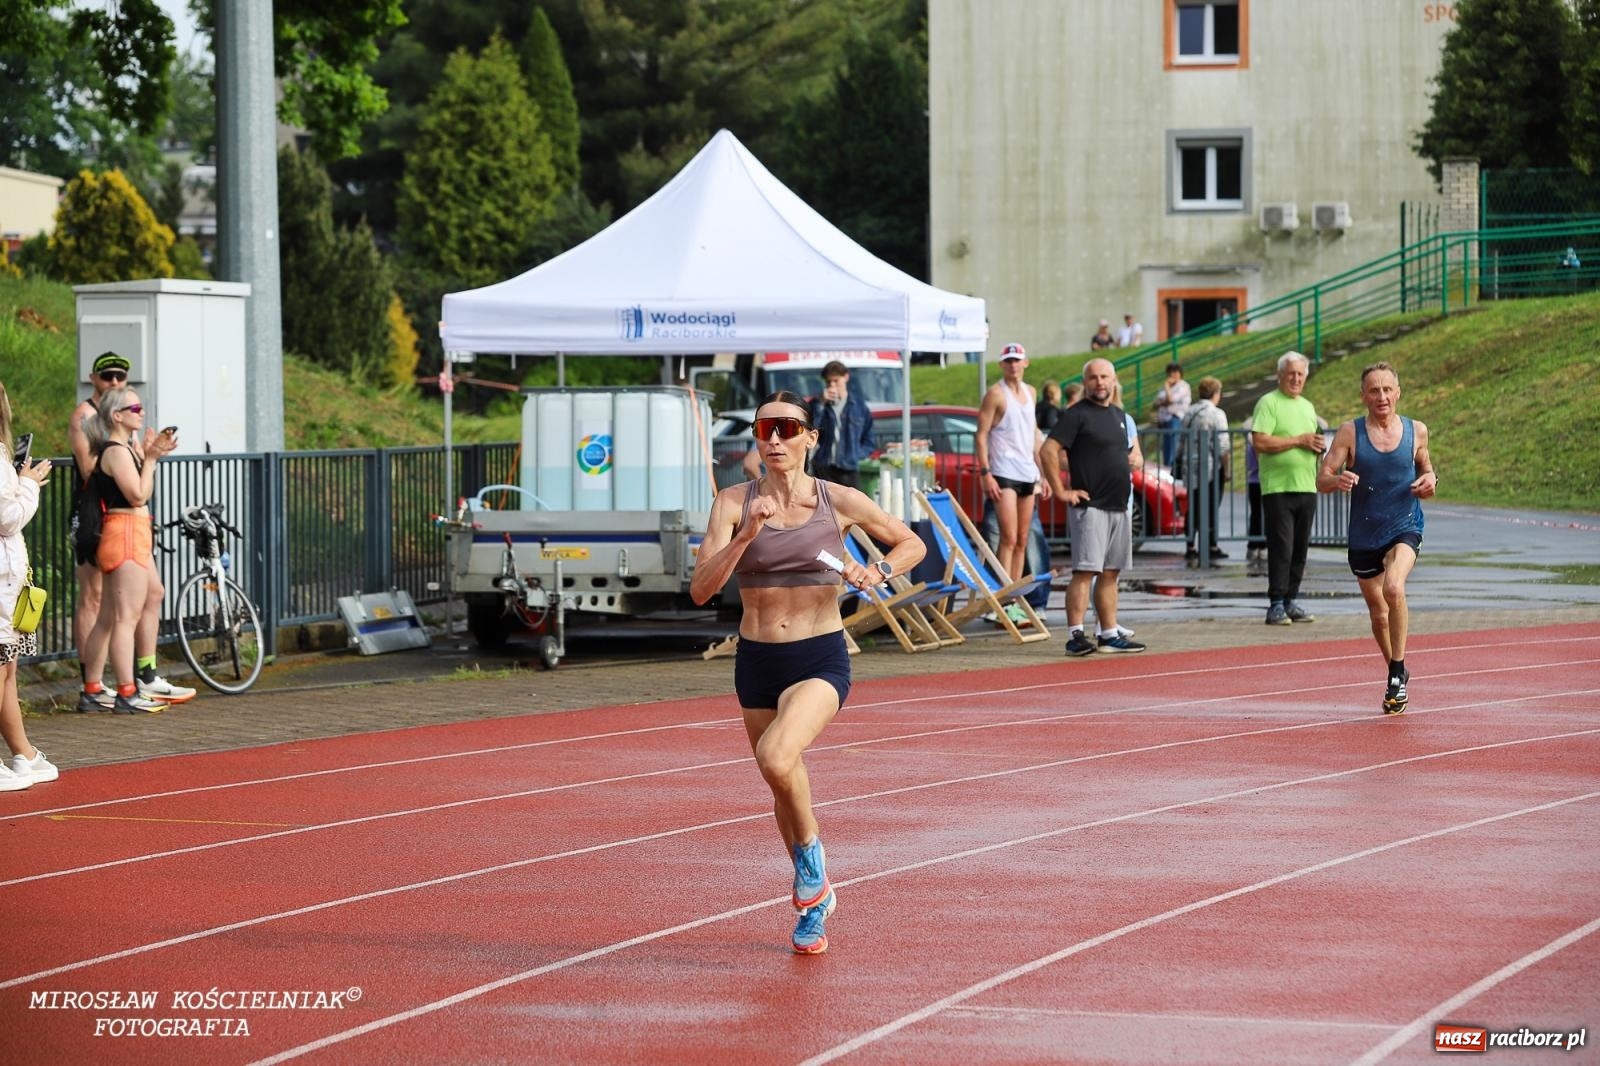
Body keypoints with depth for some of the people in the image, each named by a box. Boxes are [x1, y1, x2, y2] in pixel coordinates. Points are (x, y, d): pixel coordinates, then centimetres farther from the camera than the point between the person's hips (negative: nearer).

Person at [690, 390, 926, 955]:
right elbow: (701, 589, -14)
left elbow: (911, 542, 9)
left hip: (820, 659, -3)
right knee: (784, 786, 15)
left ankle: (810, 852, -1)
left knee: (776, 758, -30)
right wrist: (748, 534, -26)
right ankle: (814, 902, 38)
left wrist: (878, 571, -11)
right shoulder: (734, 502, -4)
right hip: (756, 659, 3)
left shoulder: (839, 501, -5)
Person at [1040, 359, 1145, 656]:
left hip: (1118, 507, 8)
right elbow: (1048, 451, -16)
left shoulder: (1119, 415, 17)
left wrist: (1136, 458, 12)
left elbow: (1131, 450, 34)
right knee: (1085, 572, -11)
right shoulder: (1077, 414, -8)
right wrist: (1061, 492, -17)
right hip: (1090, 506, -8)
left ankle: (1109, 635, 15)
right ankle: (1075, 636, -13)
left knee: (1110, 574, 11)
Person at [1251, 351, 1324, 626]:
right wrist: (1299, 441, -13)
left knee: (1300, 549, 7)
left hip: (1306, 487, 7)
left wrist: (1318, 446, 4)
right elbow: (1260, 442, -15)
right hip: (1278, 487, -7)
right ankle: (1276, 605, -7)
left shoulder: (1307, 407, 20)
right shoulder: (1269, 403, -4)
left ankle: (1290, 601, 14)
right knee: (1281, 547, -10)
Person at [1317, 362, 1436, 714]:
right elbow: (1322, 481, -6)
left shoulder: (1416, 431, 2)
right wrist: (1337, 480, -30)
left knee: (1393, 588, -29)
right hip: (1364, 535, 2)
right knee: (1378, 613, 13)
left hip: (1405, 528, -2)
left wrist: (1430, 481, -6)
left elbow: (1426, 468, 18)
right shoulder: (1350, 433, -4)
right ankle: (1394, 672, 38)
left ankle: (1397, 671, -17)